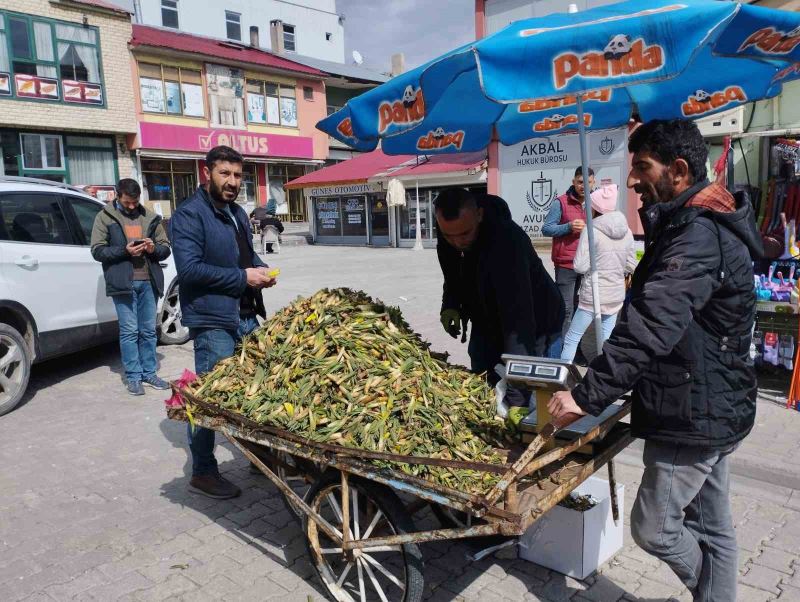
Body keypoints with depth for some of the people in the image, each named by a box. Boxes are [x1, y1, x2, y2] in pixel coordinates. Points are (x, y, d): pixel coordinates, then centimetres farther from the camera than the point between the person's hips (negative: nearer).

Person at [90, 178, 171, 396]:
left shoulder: (150, 217, 13)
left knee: (149, 330, 8)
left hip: (148, 282, 3)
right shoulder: (105, 217, 4)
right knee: (129, 330, -1)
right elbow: (97, 251, -1)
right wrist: (124, 250, -16)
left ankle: (149, 373, 18)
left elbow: (166, 248, 14)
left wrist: (154, 249, -9)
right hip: (123, 283, -3)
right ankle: (133, 376, 8)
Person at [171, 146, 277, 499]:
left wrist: (261, 269, 5)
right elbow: (189, 268, -21)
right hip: (213, 321, -9)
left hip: (247, 316, 9)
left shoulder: (237, 213, 17)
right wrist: (242, 277, -19)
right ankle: (202, 473, 14)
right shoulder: (190, 214, -11)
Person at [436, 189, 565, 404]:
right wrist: (450, 305, -11)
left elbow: (518, 312, -41)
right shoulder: (447, 238, -13)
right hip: (487, 325, 7)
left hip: (534, 328, -6)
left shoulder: (508, 241, -36)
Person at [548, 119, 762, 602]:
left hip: (694, 415, -10)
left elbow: (650, 327, -32)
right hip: (713, 408, 10)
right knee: (711, 525, 20)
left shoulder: (698, 236, -23)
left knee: (654, 527, 4)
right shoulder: (697, 225, 11)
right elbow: (654, 318, 16)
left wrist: (588, 396, -31)